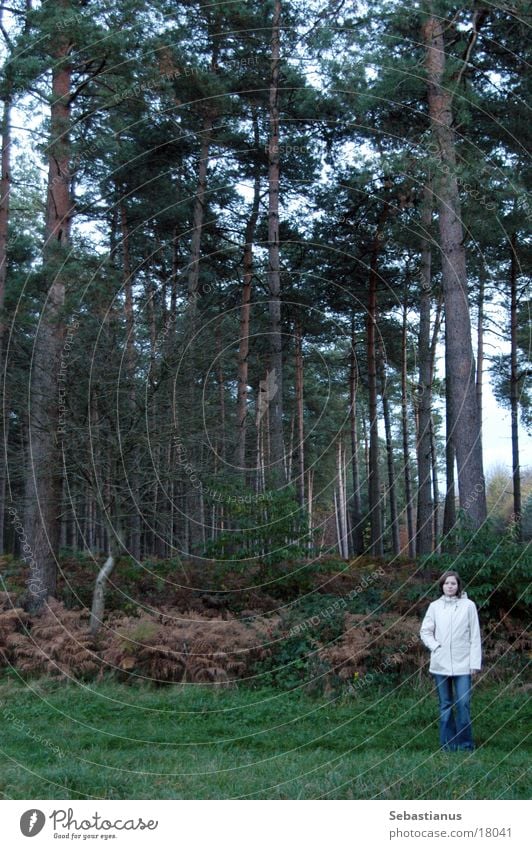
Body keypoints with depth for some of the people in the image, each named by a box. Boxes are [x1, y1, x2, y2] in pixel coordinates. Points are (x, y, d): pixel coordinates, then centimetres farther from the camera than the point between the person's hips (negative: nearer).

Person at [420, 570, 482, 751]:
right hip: (441, 664, 2)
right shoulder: (435, 606, 4)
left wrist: (475, 662, -4)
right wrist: (435, 646, -6)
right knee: (445, 705, 8)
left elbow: (474, 636, -1)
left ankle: (465, 743, 8)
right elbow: (425, 631, 10)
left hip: (462, 664, -2)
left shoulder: (468, 605, -2)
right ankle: (448, 743, 15)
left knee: (463, 704, -5)